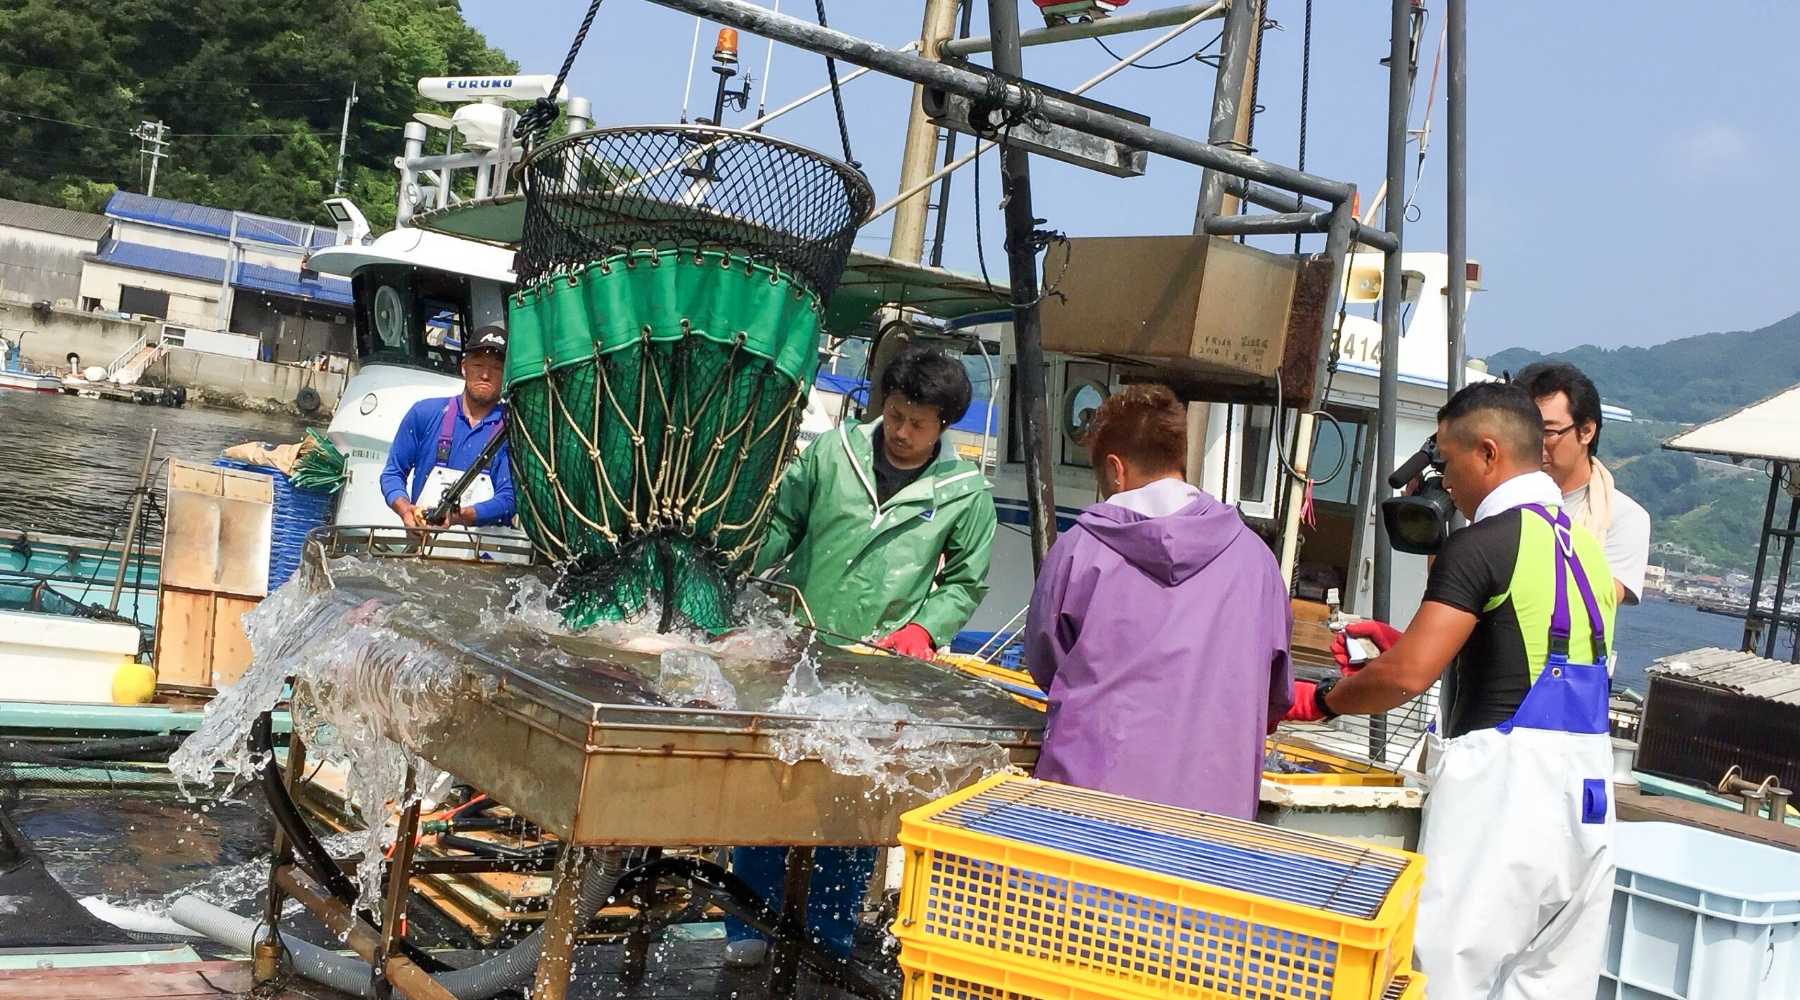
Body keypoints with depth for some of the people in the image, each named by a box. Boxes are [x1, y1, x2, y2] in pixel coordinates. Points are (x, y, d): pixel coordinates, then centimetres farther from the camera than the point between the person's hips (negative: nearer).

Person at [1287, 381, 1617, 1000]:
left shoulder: (1486, 542, -11)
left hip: (1503, 784, -8)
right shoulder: (1584, 545, 15)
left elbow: (1407, 677, -17)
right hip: (1585, 797, 8)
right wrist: (1404, 642, 23)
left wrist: (1320, 699, -1)